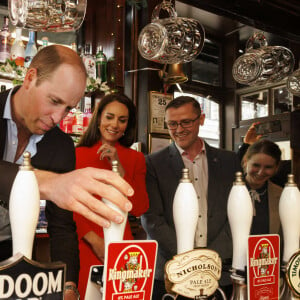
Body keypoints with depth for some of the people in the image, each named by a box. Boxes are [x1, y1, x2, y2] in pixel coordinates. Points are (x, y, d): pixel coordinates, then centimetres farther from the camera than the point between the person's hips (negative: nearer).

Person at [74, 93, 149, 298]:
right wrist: (94, 240, -10)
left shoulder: (135, 158, 7)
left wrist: (118, 167, -9)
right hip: (82, 246, -1)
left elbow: (139, 209, -2)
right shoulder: (77, 154, 1)